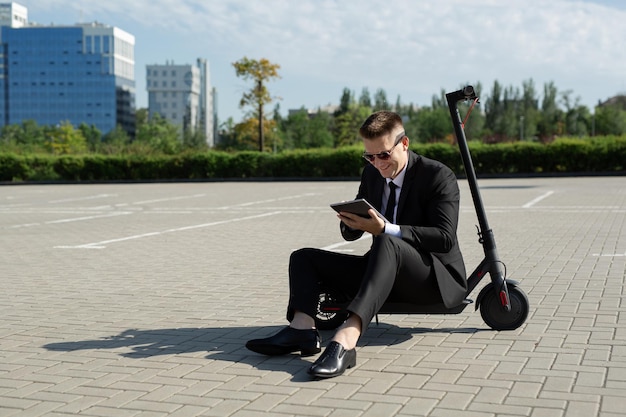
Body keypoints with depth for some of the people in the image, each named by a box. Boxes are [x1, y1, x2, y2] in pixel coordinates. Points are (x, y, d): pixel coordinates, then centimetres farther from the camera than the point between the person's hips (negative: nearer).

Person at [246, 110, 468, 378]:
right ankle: (302, 328, -29)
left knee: (387, 244, -39)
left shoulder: (439, 177, -10)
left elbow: (446, 237, -22)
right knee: (304, 257, 0)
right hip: (387, 274, 7)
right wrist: (350, 221, -11)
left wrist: (386, 230, -31)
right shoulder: (372, 173, 9)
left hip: (437, 278, -7)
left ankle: (346, 339, -53)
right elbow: (351, 234, 14)